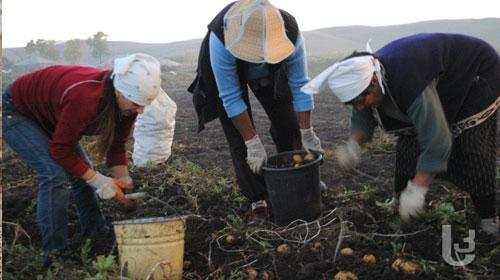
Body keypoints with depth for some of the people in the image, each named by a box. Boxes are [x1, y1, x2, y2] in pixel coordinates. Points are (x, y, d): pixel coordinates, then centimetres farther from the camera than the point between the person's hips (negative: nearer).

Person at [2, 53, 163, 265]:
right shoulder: (85, 99, -42)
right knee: (55, 174, -21)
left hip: (45, 111, 9)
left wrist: (125, 185, -10)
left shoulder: (127, 101, -17)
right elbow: (60, 150, -31)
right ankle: (53, 252, -13)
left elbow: (117, 145, -3)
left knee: (82, 172, 8)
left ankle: (96, 231, 25)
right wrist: (99, 181, -25)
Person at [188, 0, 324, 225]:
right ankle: (258, 202, -1)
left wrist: (307, 133, -21)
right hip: (227, 71, -2)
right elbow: (231, 97, -34)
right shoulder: (221, 40, -42)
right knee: (240, 137, -11)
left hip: (269, 71, 3)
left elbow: (299, 84, -25)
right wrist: (253, 144, -31)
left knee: (288, 125, -3)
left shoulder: (290, 33, -36)